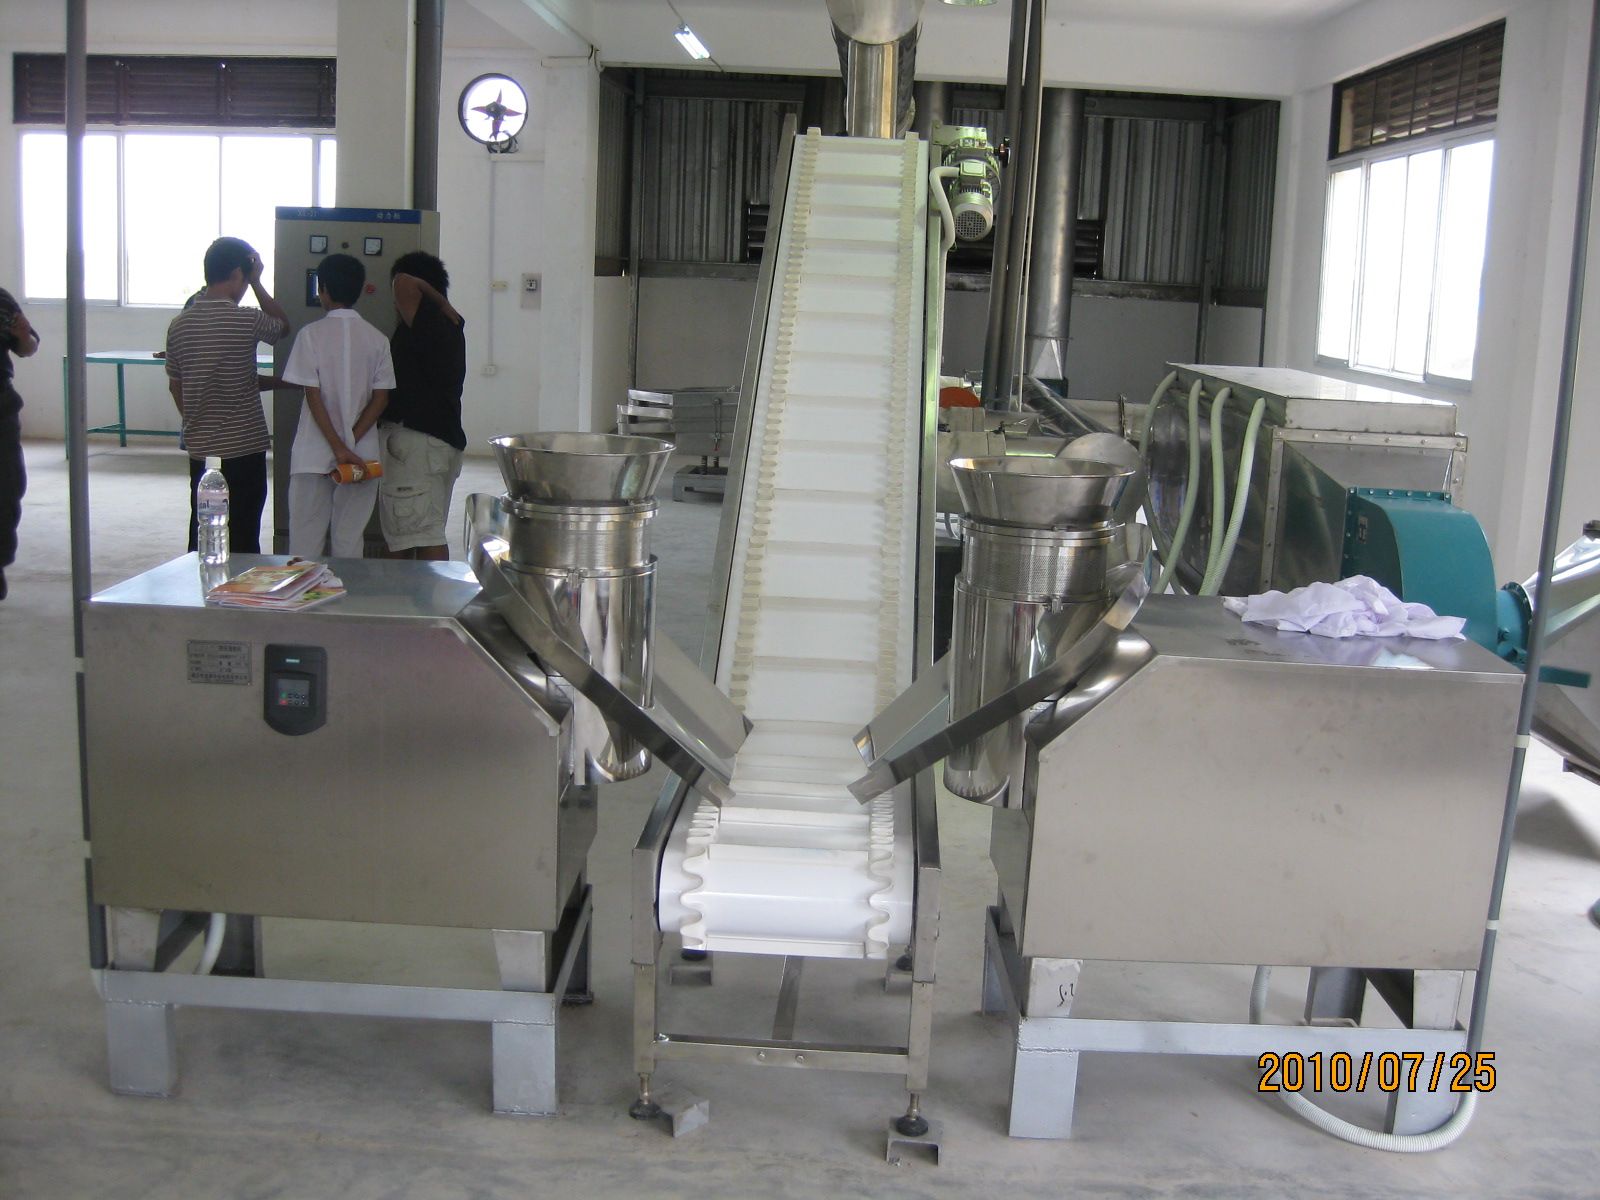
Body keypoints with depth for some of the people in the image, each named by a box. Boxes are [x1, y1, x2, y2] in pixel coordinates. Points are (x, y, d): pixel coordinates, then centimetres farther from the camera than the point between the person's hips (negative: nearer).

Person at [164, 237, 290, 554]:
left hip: (200, 449, 5)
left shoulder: (179, 325, 3)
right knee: (242, 541, 1)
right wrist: (257, 283, 12)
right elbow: (283, 325, 10)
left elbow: (175, 385, 12)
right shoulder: (247, 321, -12)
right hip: (244, 448, -5)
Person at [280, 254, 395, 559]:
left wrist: (339, 448, -11)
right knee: (350, 543, 7)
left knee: (305, 545, 5)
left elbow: (313, 396, -11)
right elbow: (381, 397, -3)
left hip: (314, 456, -2)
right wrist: (350, 444, -5)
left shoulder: (311, 334, -6)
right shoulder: (377, 339, 2)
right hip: (362, 457, 2)